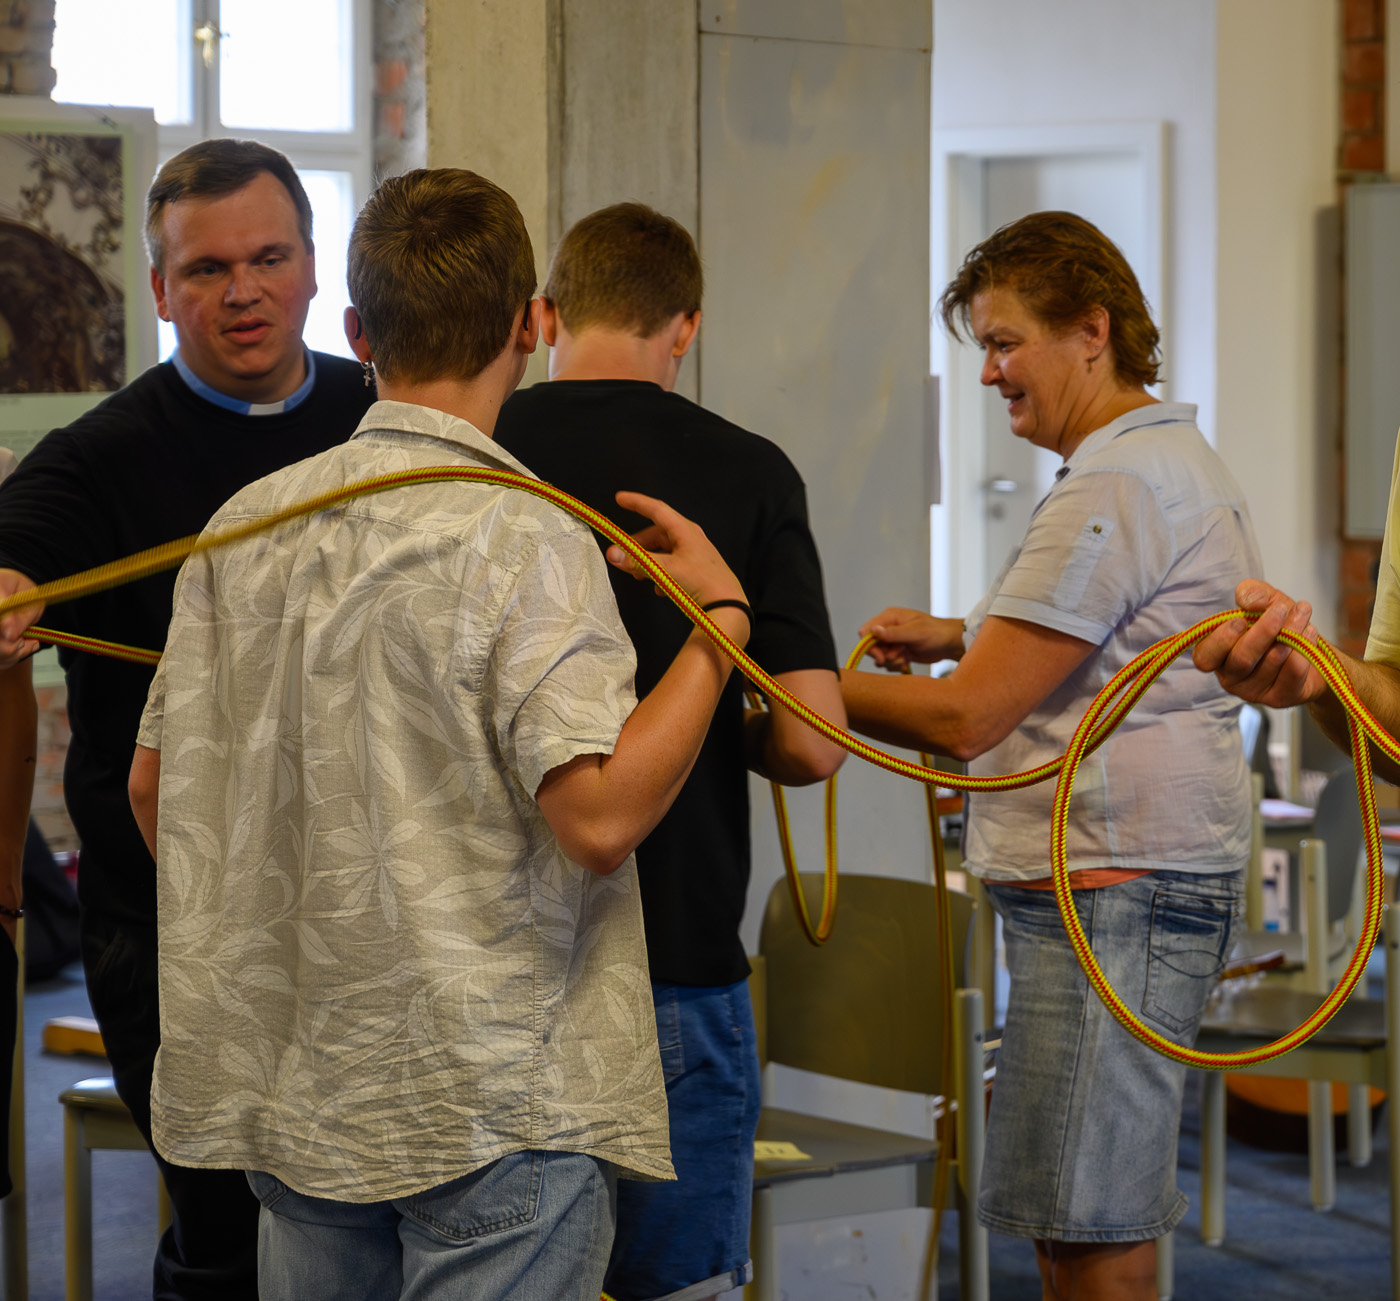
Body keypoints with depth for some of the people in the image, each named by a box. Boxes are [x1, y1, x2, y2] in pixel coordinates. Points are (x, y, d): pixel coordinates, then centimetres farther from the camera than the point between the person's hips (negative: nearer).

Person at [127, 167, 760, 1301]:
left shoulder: (244, 525, 4)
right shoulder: (527, 538, -15)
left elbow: (154, 785, 11)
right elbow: (598, 815, -22)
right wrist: (722, 618, -10)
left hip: (296, 1091, 6)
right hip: (498, 1103, -6)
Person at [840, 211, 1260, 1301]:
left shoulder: (1113, 489, -14)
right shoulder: (1177, 457, 20)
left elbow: (963, 718, -17)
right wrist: (959, 634, 21)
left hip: (1115, 889, -11)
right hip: (1116, 884, 11)